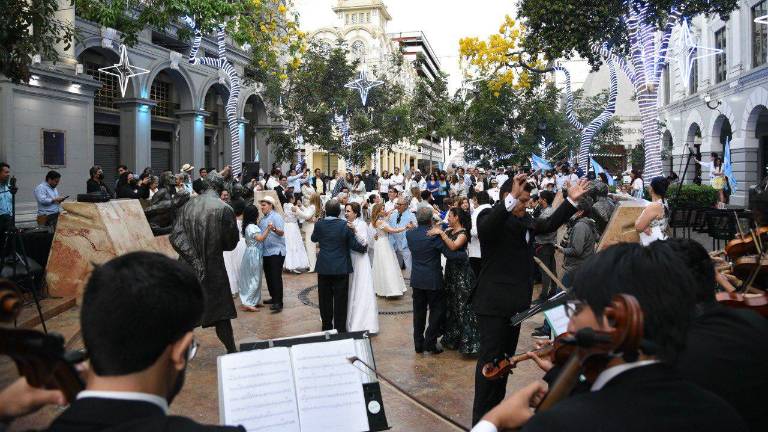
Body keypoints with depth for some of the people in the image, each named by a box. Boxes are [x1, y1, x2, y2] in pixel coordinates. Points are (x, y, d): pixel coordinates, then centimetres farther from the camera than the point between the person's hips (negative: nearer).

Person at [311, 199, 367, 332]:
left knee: (325, 300, 14)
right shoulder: (345, 225, -12)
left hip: (323, 268, 2)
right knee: (340, 301, 6)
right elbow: (354, 245, -7)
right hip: (341, 268, -2)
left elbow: (313, 239, 13)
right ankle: (340, 330, 12)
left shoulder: (319, 224, -6)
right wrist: (364, 248, 11)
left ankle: (326, 328, 23)